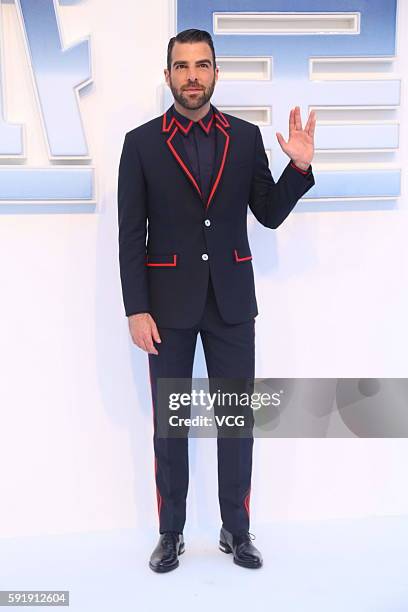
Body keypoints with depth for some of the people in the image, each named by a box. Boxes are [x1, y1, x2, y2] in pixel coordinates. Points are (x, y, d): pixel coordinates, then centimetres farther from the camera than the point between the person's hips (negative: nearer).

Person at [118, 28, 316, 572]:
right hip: (169, 303, -1)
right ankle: (171, 533, 26)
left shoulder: (246, 137, 5)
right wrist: (137, 310, -9)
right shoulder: (141, 143, -1)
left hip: (232, 301, 2)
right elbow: (130, 236, -3)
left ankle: (237, 530, 26)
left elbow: (269, 215, 7)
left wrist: (299, 167, -8)